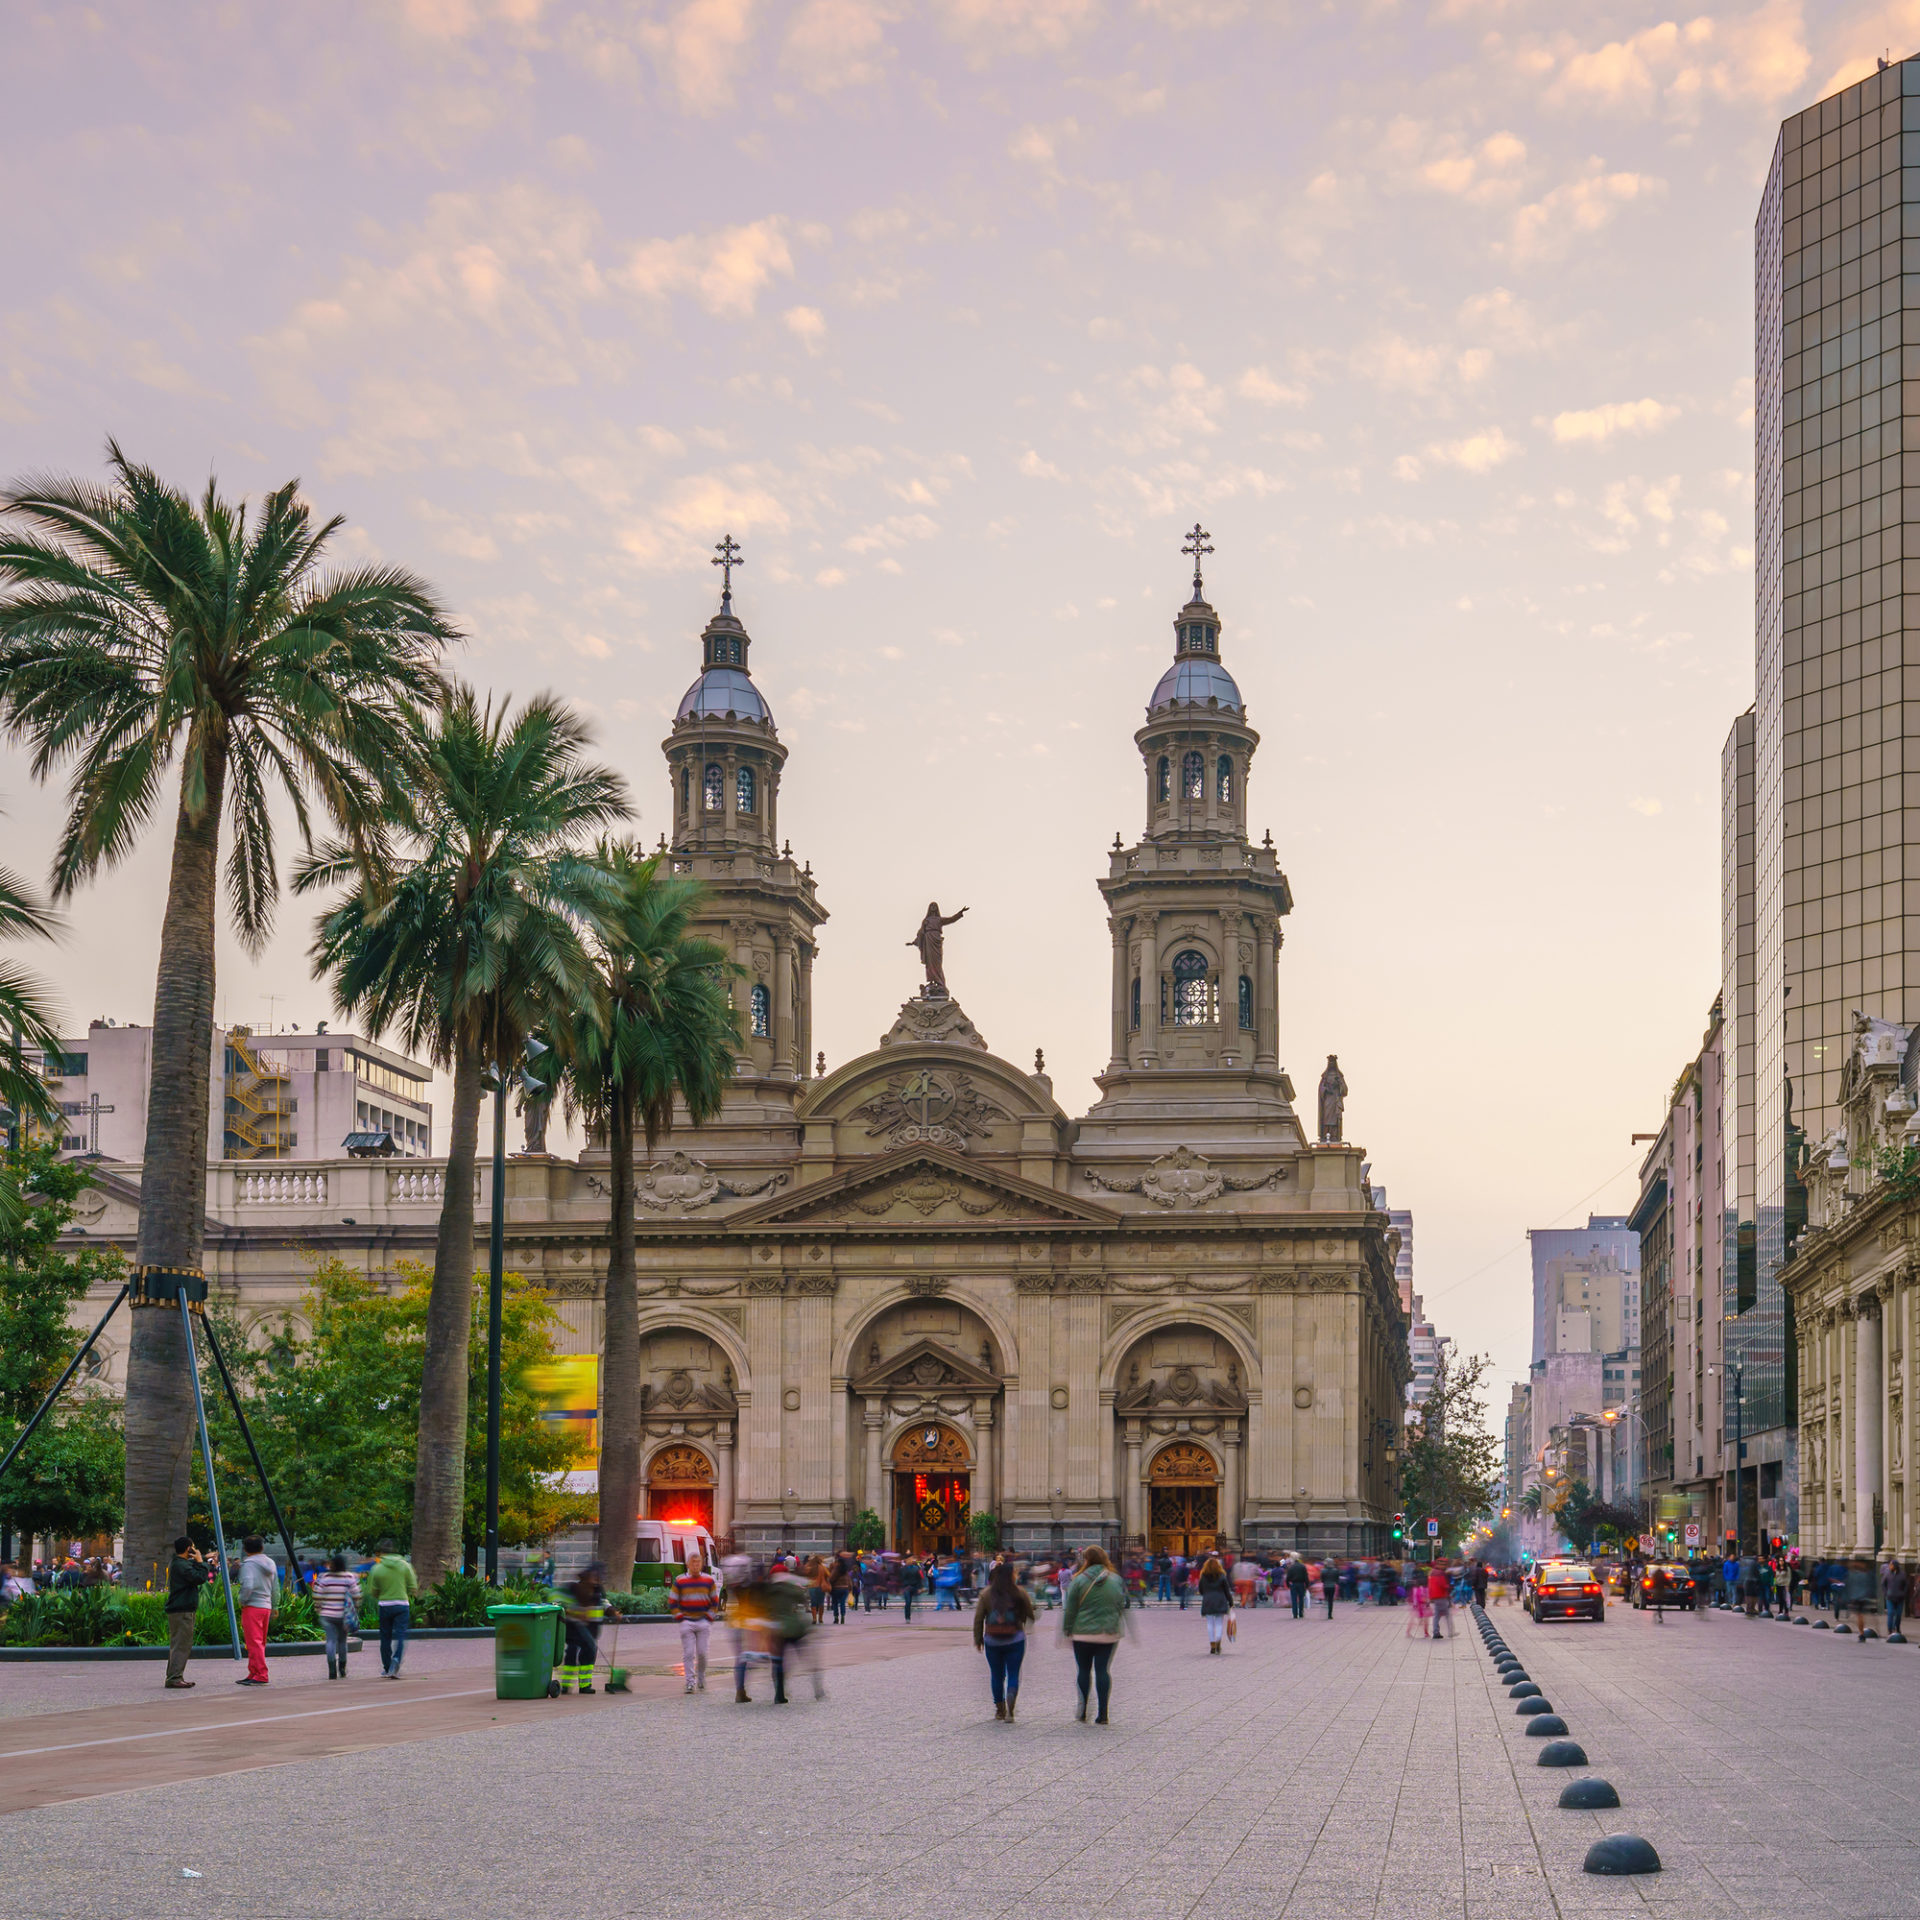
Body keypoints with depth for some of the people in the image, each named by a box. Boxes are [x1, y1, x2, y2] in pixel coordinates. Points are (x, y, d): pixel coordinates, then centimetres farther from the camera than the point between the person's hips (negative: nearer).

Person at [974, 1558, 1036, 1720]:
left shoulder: (986, 1593, -2)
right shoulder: (1018, 1593, -8)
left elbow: (978, 1618, 0)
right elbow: (1030, 1614, -1)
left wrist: (978, 1639, 8)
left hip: (992, 1641, 2)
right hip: (1015, 1640, -2)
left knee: (997, 1676, 13)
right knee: (1013, 1674, 3)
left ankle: (999, 1710, 20)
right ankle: (1010, 1710, -13)